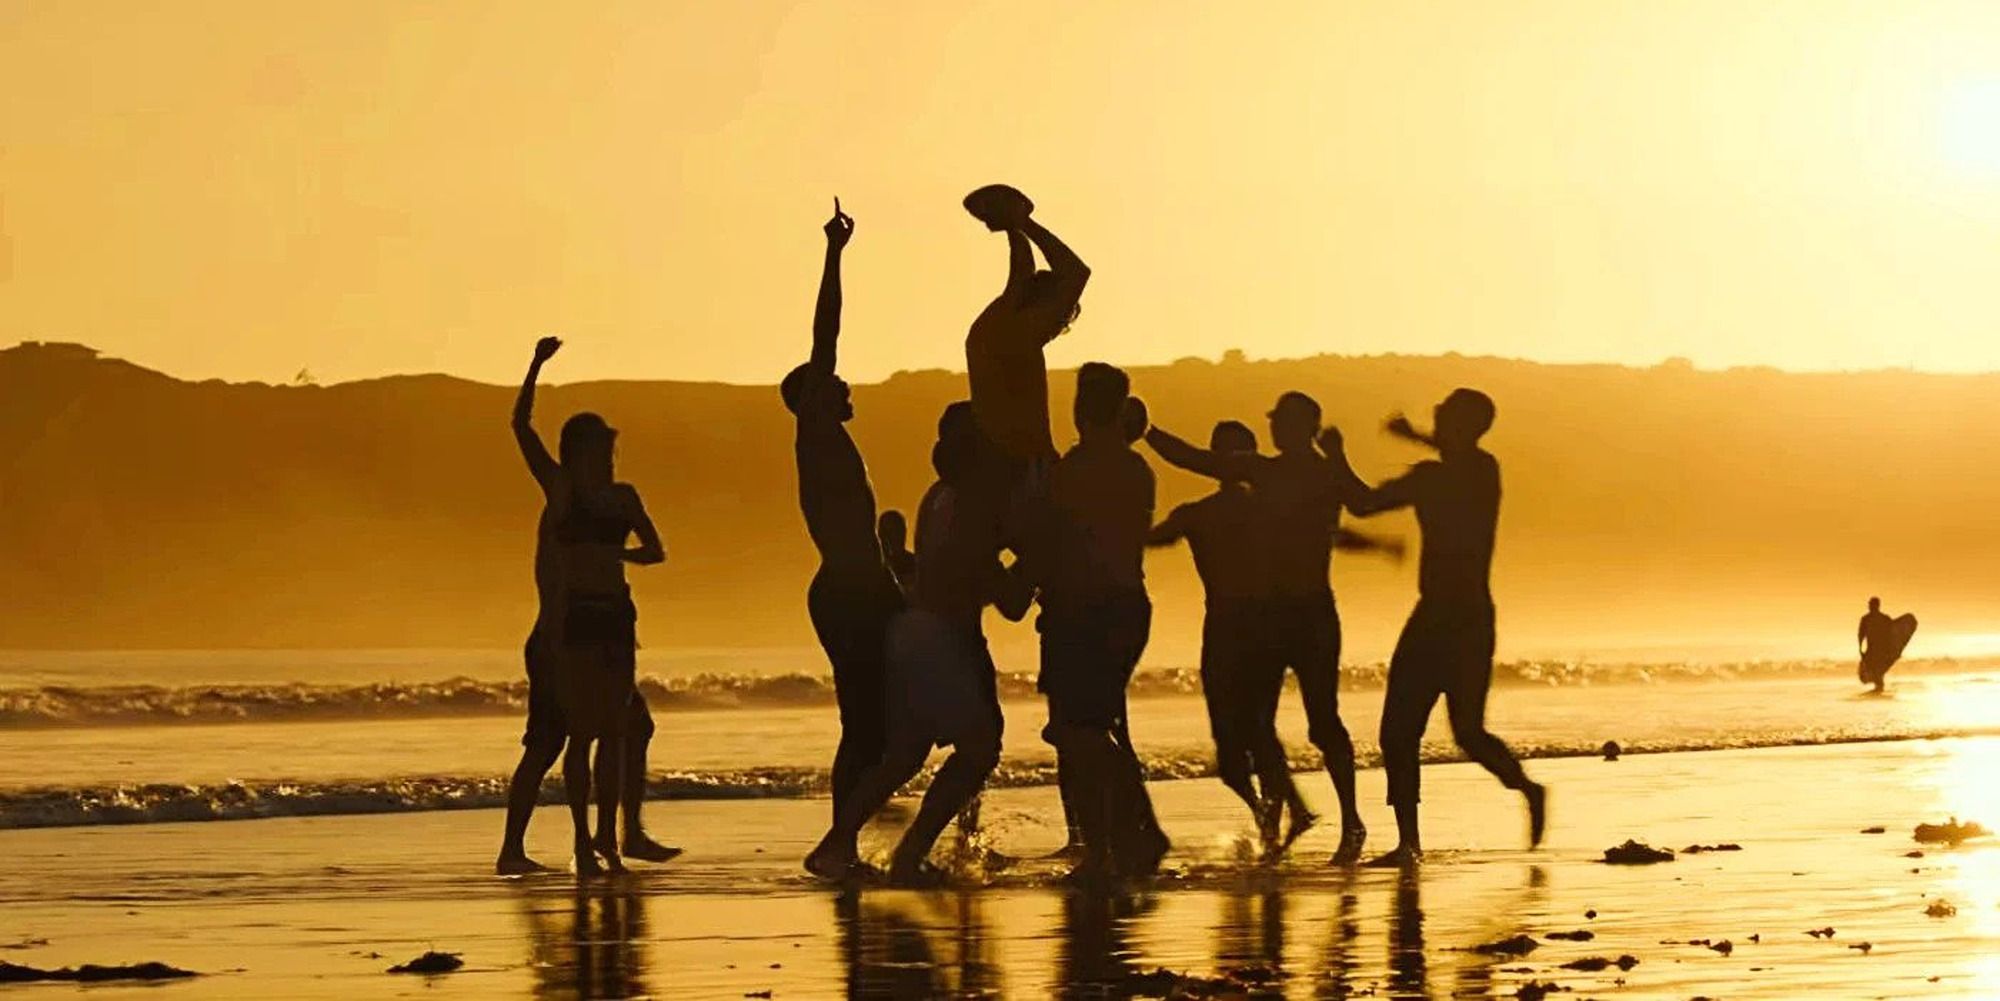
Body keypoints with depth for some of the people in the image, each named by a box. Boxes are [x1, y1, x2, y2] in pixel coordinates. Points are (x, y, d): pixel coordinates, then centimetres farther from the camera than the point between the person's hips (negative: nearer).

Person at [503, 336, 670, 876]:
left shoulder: (622, 496, 14)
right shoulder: (559, 488, 1)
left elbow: (654, 550, 18)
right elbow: (521, 425, -7)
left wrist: (618, 553, 3)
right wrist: (537, 364, -12)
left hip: (614, 615, 5)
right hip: (572, 619, -5)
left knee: (616, 729, 3)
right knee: (583, 730, -5)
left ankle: (610, 837, 7)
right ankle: (585, 842, -3)